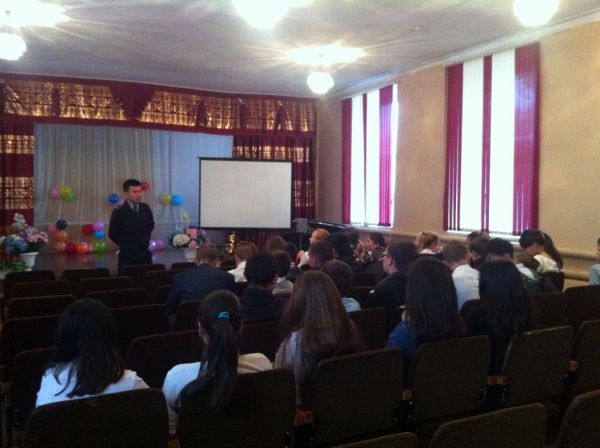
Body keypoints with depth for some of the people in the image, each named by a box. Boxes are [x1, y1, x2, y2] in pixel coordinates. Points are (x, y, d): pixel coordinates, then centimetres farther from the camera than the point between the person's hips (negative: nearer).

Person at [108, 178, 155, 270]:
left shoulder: (146, 208, 4)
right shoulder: (119, 211, -8)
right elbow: (112, 234, -1)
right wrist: (125, 244, 9)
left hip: (145, 255, 4)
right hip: (126, 257, -4)